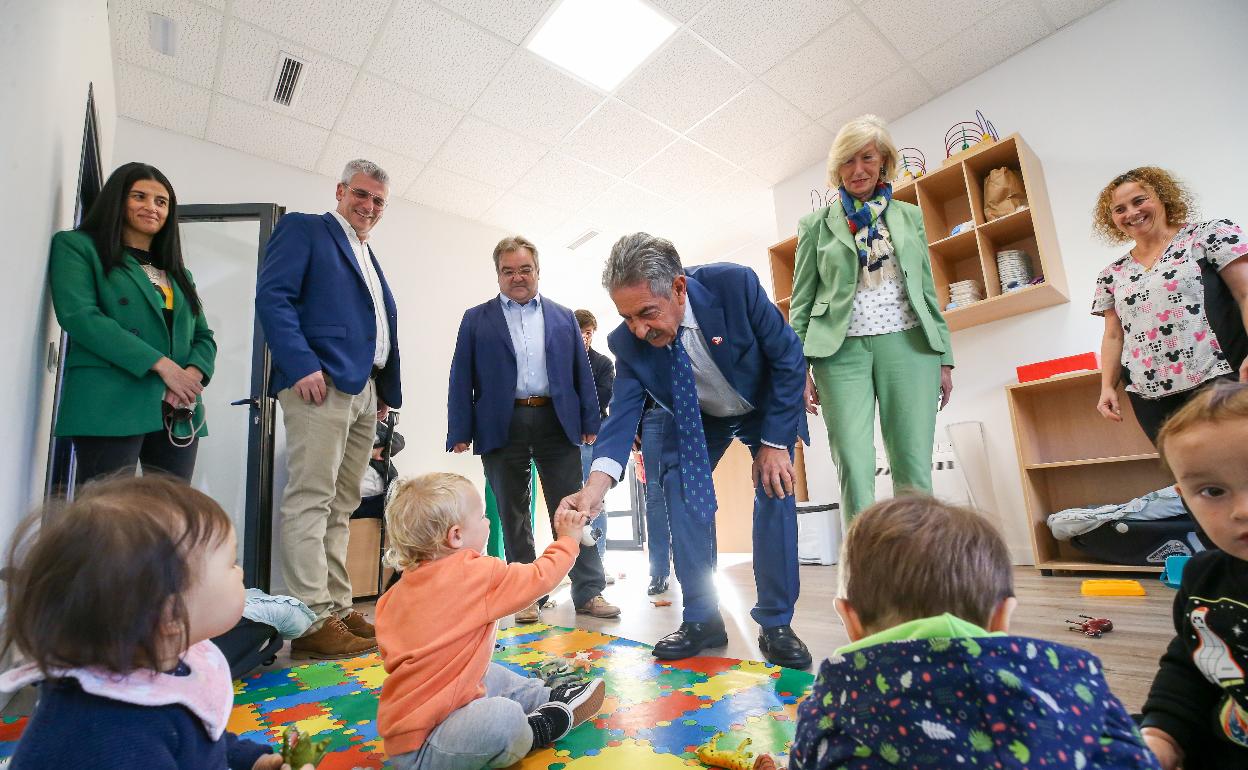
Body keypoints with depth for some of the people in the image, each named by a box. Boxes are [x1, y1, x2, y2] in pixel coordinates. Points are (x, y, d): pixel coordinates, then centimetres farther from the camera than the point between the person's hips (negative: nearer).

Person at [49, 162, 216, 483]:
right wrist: (160, 363, -16)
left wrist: (193, 373, -7)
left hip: (179, 414, 5)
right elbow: (78, 315, -8)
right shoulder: (78, 247, 8)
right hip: (111, 405, -5)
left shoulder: (177, 273, 23)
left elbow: (204, 336, 16)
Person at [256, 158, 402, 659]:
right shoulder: (303, 229, 6)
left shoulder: (369, 258, 27)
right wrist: (302, 365, -19)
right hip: (322, 384, -8)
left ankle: (338, 609, 14)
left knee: (340, 508, 8)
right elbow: (272, 297, -8)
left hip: (364, 392, 8)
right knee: (311, 500, -8)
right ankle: (312, 620, -4)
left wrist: (386, 390, 14)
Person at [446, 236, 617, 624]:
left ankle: (589, 591, 10)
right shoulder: (476, 319, 10)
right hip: (502, 427, 0)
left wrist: (590, 422, 2)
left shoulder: (563, 316, 13)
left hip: (557, 423, 0)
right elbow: (461, 379, 4)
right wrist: (460, 432, -4)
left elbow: (582, 371, 10)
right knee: (513, 515, 7)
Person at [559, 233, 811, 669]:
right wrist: (596, 485, -45)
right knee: (681, 497, -8)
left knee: (775, 493, -16)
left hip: (766, 409, -2)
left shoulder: (735, 285, -34)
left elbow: (788, 358, -23)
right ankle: (701, 621, 6)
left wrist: (774, 443, -23)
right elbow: (623, 413, -26)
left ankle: (775, 624, 0)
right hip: (695, 420, 3)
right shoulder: (627, 343, -25)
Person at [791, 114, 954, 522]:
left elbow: (928, 290, 17)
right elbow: (801, 301, 7)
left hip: (907, 343, 2)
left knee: (913, 467, -1)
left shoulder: (909, 216, 18)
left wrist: (944, 359, 10)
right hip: (841, 350, -2)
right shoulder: (817, 224, 11)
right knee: (854, 466, -9)